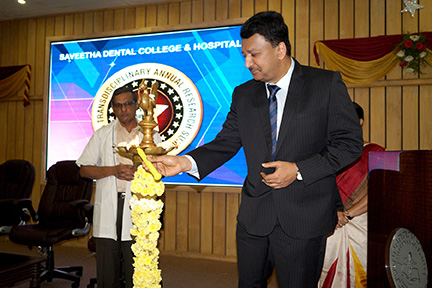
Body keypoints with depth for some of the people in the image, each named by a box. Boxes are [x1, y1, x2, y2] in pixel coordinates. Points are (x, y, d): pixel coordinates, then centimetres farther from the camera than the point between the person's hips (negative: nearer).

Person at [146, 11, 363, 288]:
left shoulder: (327, 83, -4)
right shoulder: (243, 94, 8)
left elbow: (350, 142, -5)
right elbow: (225, 143, 6)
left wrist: (298, 170, -15)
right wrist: (186, 162, -12)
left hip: (303, 217, -3)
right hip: (254, 214, 4)